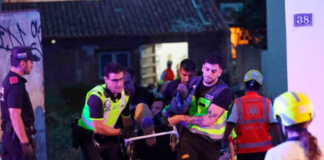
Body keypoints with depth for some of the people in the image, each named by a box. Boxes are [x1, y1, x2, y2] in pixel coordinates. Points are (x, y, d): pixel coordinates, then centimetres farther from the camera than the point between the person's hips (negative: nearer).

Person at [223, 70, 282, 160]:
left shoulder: (238, 103, -2)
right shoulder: (266, 102, 0)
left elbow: (230, 125, -10)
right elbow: (274, 125, -3)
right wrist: (280, 143, 3)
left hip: (245, 150, -1)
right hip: (264, 148, 1)